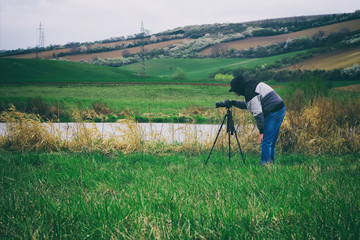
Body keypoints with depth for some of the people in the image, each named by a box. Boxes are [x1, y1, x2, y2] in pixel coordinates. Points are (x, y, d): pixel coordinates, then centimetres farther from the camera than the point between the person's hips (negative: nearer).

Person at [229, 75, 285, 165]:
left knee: (265, 142, -8)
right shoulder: (251, 86, 15)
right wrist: (232, 103, 22)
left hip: (274, 113, -11)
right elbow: (246, 104, 30)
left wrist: (261, 131, -17)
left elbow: (258, 113, -20)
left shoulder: (250, 92, -17)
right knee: (271, 143, 16)